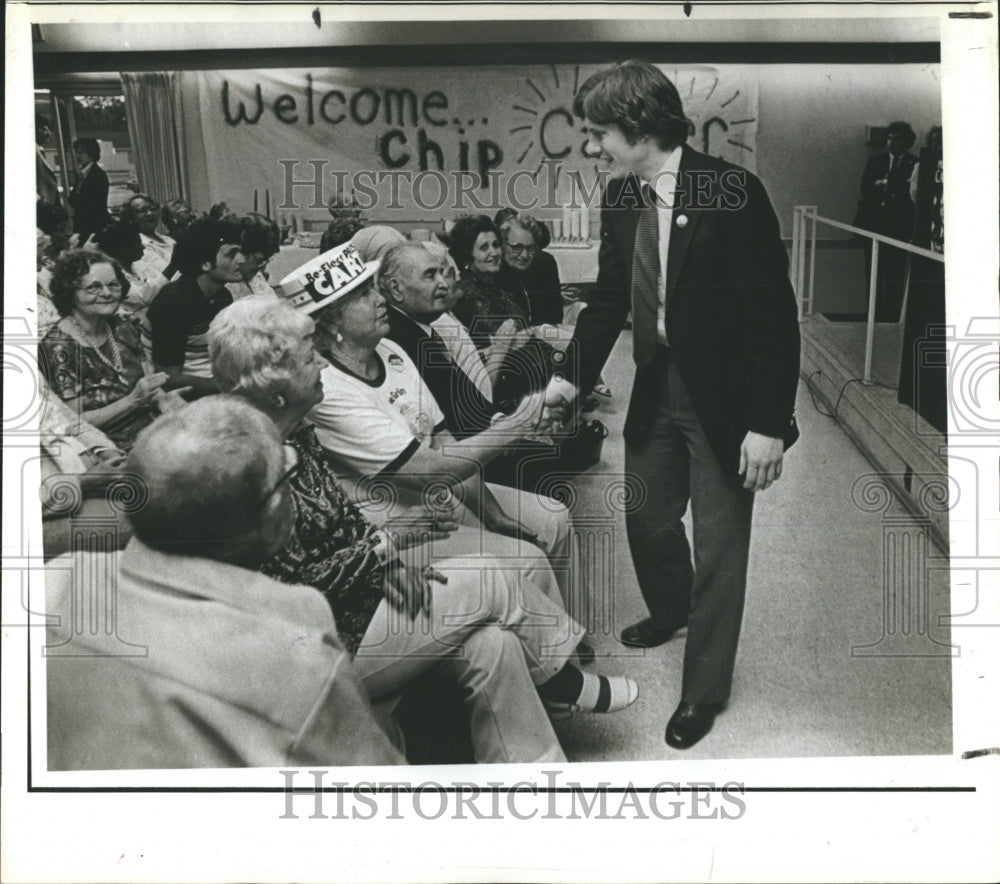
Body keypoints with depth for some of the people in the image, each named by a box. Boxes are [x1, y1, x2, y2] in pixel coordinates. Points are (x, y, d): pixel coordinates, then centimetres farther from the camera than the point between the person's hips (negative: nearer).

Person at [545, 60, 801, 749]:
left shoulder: (733, 192, -21)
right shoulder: (621, 197, -1)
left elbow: (775, 315, -20)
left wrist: (767, 422, -20)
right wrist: (575, 376, 0)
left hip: (723, 395, -6)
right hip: (656, 383, 6)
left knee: (719, 542, 6)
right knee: (647, 516, 21)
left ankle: (706, 688, 25)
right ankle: (671, 610, 52)